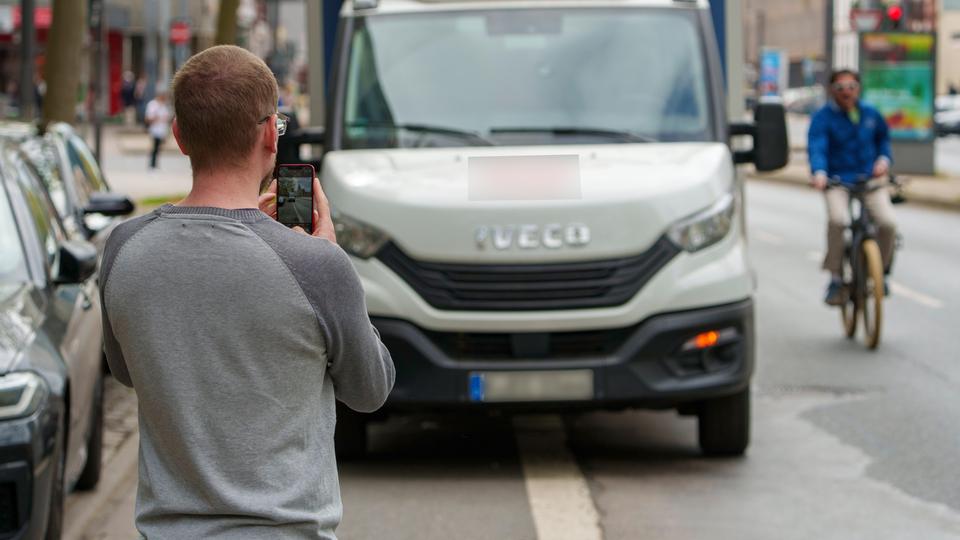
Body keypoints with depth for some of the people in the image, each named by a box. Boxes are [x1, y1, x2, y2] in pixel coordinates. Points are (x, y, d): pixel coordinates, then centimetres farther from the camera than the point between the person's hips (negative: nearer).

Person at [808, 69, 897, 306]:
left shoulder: (870, 114, 8)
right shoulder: (823, 117, -5)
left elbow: (883, 138, 25)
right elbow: (816, 147, -18)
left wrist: (884, 159, 5)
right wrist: (819, 173, -36)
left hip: (870, 179, 3)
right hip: (837, 181, -3)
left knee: (887, 222, -21)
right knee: (838, 219, -32)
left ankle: (880, 270, 7)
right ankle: (835, 279, -16)